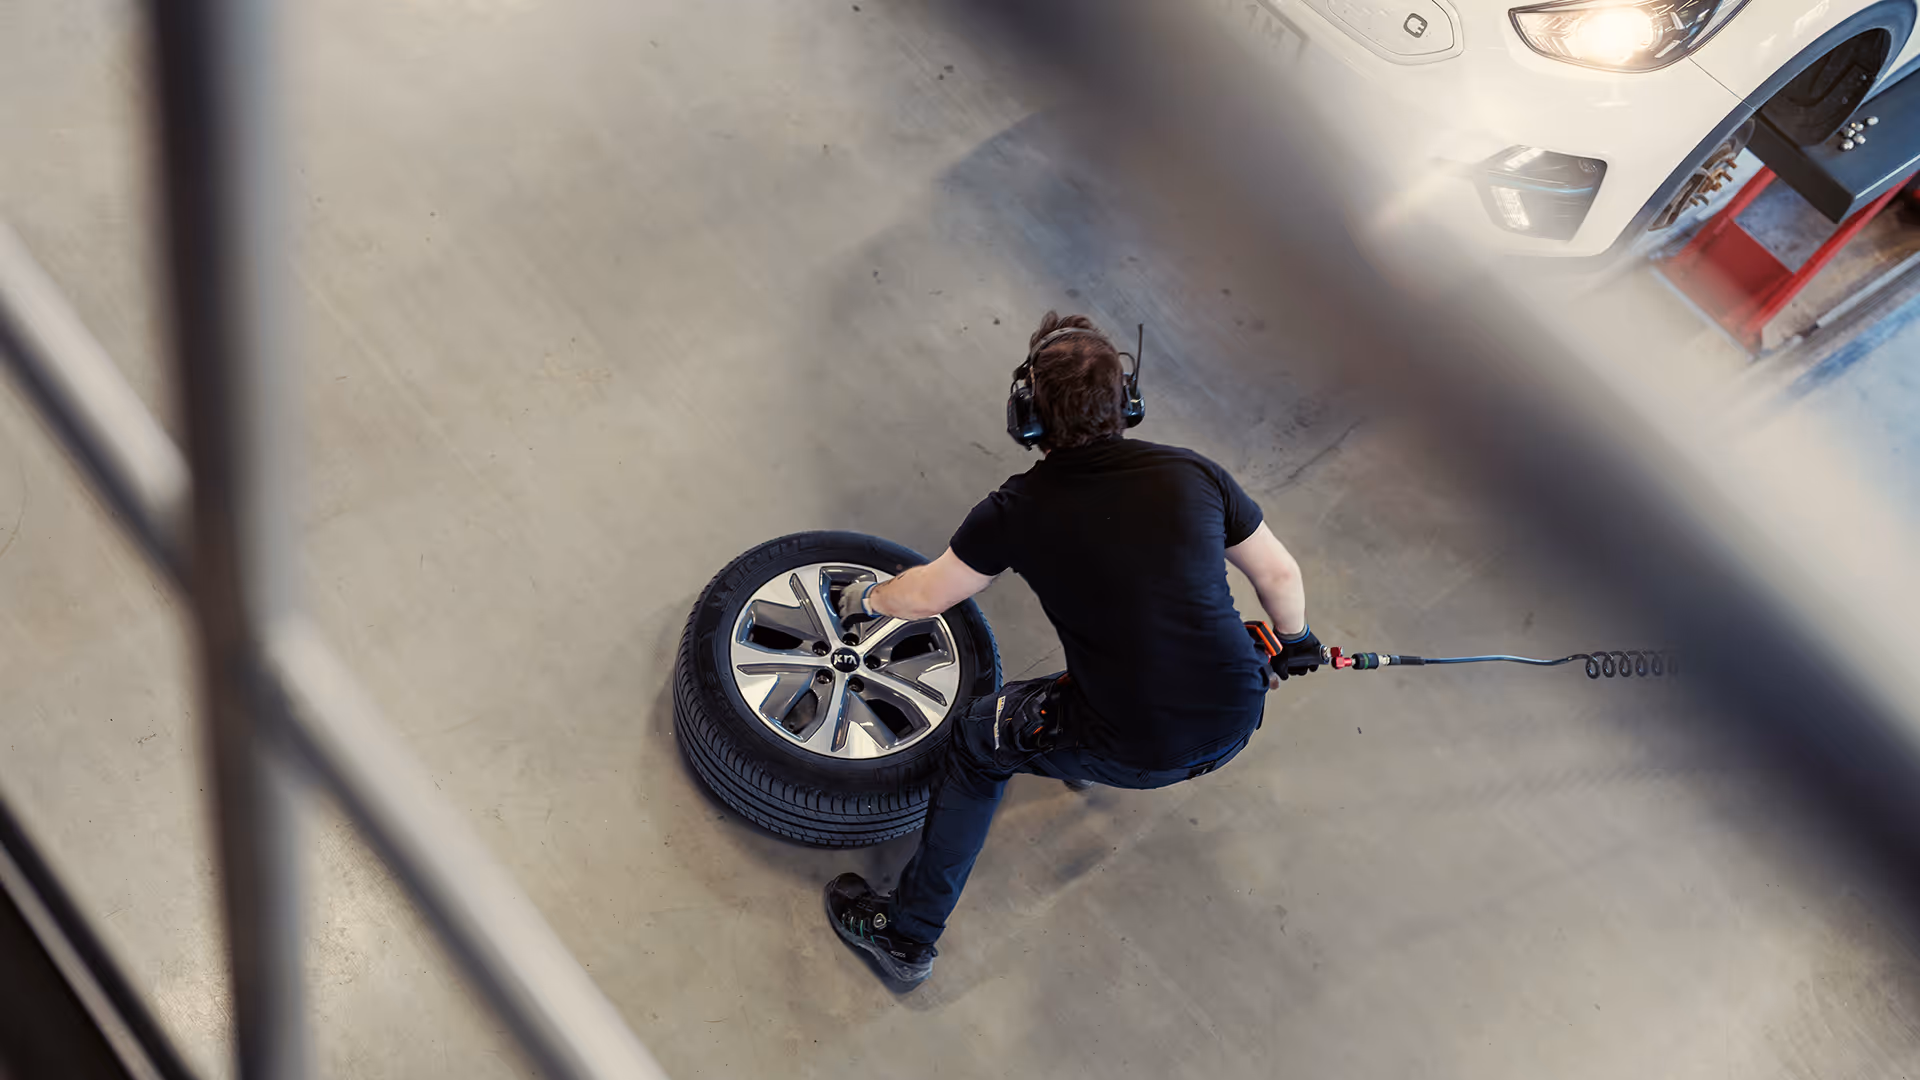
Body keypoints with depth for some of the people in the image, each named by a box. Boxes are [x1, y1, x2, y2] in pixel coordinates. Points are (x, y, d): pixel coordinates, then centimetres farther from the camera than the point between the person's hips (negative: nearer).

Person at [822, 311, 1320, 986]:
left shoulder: (1019, 510, -10)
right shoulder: (1191, 473, -3)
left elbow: (923, 598, 4)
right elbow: (1281, 576, 8)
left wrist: (866, 597, 26)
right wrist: (1294, 644, 28)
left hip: (1134, 752, -4)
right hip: (1237, 723, 4)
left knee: (976, 741, 20)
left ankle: (907, 937, 28)